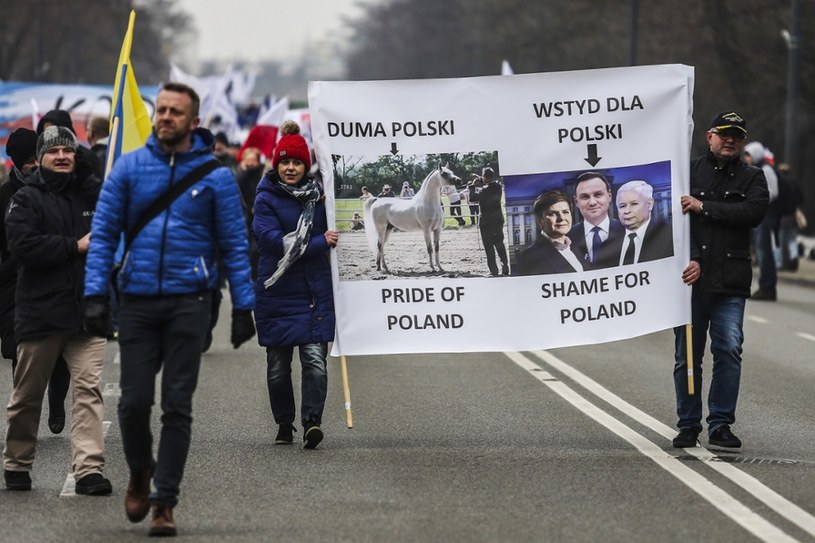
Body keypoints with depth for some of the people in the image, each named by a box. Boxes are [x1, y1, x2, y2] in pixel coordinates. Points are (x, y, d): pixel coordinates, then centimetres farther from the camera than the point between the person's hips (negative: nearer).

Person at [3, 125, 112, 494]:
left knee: (88, 389, -10)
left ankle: (89, 470, -16)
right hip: (39, 315, -2)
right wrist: (75, 246, -13)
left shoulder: (92, 194, 12)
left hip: (87, 312, 2)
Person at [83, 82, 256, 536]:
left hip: (189, 301, -1)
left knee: (177, 406, 1)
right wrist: (96, 294, -6)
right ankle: (140, 474, 27)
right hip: (138, 299, 1)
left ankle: (165, 502, 8)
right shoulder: (129, 167, 3)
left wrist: (244, 306, -2)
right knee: (134, 401, -1)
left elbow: (235, 244, 3)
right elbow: (104, 233, 3)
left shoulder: (215, 175, 0)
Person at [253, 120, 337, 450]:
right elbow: (274, 241, -15)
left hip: (315, 293, 1)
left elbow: (333, 231, 23)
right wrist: (320, 242, -14)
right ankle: (284, 424, 21)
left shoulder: (317, 195, 9)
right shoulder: (266, 199, -2)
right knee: (278, 365, 7)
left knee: (315, 358, -13)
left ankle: (312, 421, -18)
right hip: (277, 293, -1)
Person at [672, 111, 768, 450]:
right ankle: (688, 425, 12)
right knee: (686, 355, 3)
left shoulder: (751, 178, 11)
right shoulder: (689, 171, 8)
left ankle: (721, 424, 3)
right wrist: (691, 259, -14)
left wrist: (704, 207, -12)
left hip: (731, 282, 0)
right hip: (692, 276, 0)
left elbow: (754, 213, -8)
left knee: (729, 351, -5)